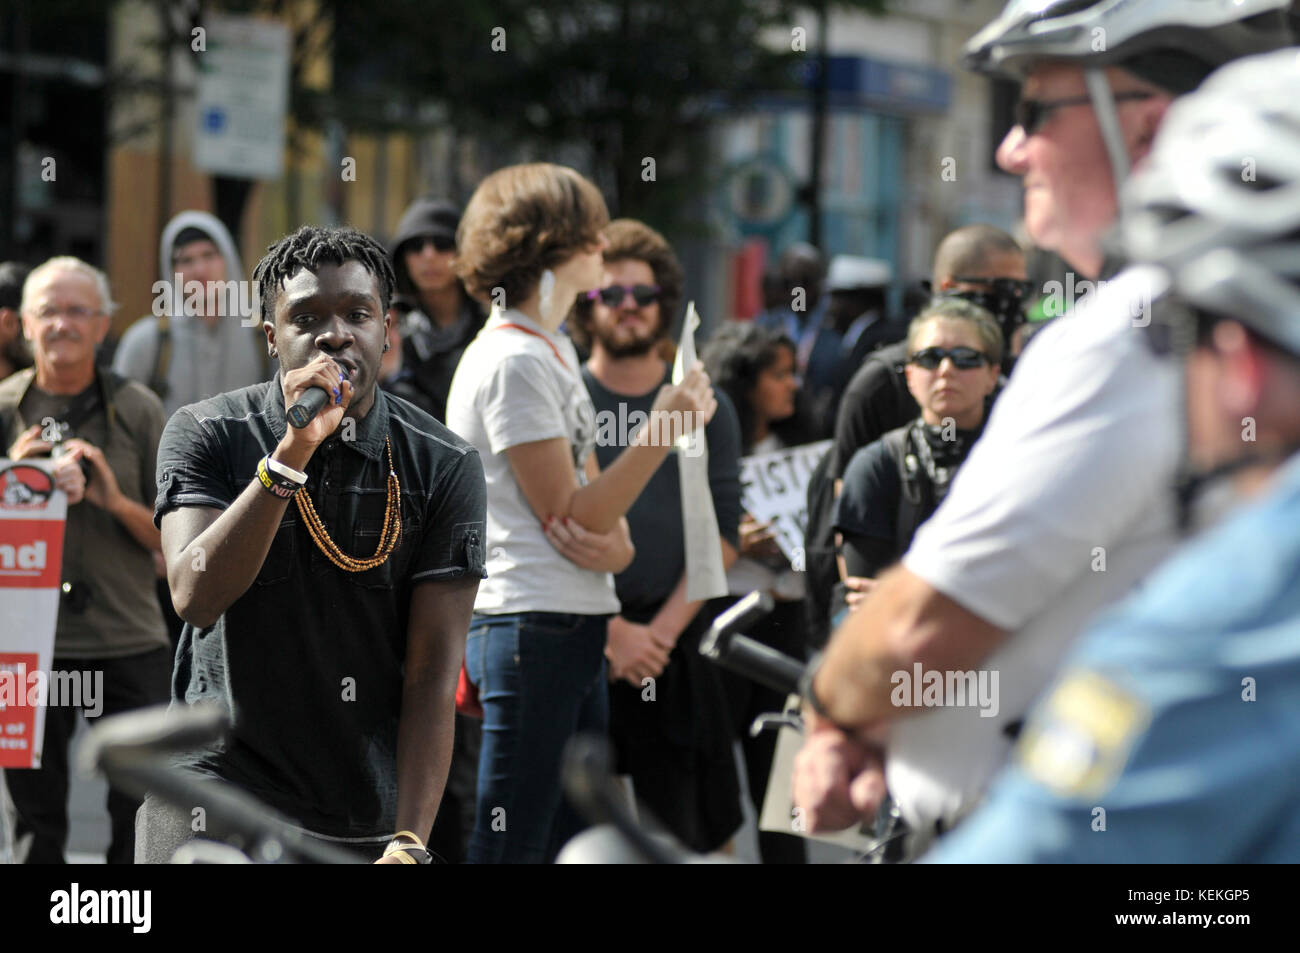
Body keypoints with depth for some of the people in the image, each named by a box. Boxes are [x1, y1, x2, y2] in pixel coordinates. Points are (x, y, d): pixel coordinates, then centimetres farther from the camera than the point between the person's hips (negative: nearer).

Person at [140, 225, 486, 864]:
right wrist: (292, 453, -25)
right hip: (219, 783, -1)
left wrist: (408, 844, -14)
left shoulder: (445, 468, -3)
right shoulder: (205, 434, -2)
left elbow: (434, 672, -6)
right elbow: (195, 596, -18)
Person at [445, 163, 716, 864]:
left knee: (576, 839, 12)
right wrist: (662, 431, -14)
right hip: (531, 627, -10)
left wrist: (613, 543, -7)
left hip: (578, 631, 10)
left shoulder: (553, 350, 18)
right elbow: (567, 517, -14)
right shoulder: (512, 361, -13)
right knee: (511, 845, -8)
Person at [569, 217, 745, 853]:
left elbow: (721, 532, 4)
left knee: (683, 827, -2)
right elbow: (550, 530, -2)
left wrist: (663, 629, -8)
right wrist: (612, 630, -11)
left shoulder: (705, 408, 12)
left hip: (680, 640, 2)